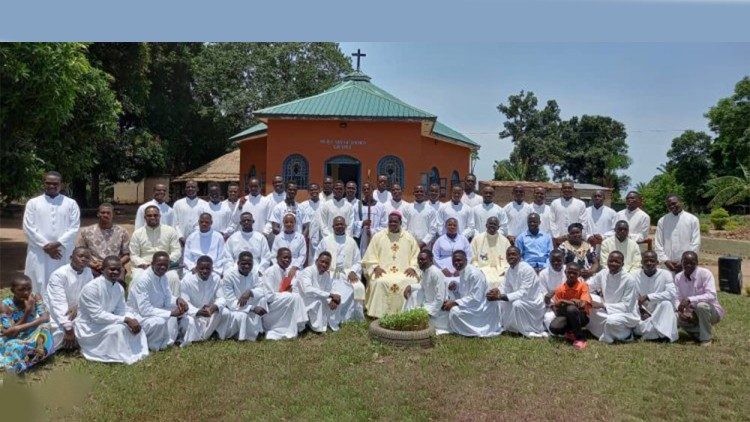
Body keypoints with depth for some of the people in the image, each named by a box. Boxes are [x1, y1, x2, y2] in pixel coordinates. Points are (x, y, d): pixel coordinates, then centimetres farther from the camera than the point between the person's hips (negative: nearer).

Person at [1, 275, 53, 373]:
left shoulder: (35, 297, -11)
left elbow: (46, 318, -23)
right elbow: (9, 333, -20)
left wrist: (20, 327, -33)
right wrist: (27, 311, -29)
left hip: (31, 336, 3)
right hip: (13, 340, -3)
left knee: (44, 326, -27)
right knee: (14, 347, -37)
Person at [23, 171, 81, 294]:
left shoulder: (71, 204, 7)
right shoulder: (33, 203, 7)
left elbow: (74, 228, 0)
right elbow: (28, 228, -1)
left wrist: (58, 243, -13)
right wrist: (45, 246, -10)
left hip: (63, 254, 0)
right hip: (39, 254, 0)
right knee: (38, 286, 1)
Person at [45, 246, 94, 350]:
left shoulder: (88, 272, -2)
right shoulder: (59, 274, -22)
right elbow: (59, 304, -26)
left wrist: (78, 306, -27)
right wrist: (68, 329, -30)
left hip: (72, 313, 6)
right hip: (54, 313, -6)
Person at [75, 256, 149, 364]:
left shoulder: (119, 288, -2)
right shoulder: (91, 287, -24)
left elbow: (121, 311, 1)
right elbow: (97, 316, -28)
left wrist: (132, 320, -22)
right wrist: (125, 320, -30)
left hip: (105, 322, 8)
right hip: (88, 327, -7)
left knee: (134, 325, -8)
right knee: (117, 329, -29)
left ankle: (137, 354, -2)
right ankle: (120, 357, -15)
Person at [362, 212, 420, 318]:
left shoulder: (409, 238, 13)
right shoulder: (378, 236, 11)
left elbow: (416, 256, 11)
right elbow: (370, 256, 7)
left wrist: (412, 267, -7)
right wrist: (376, 267, -10)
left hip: (404, 272, 1)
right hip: (383, 272, 0)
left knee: (410, 283, -31)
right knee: (379, 283, -33)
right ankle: (379, 315, -23)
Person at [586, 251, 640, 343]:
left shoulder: (629, 279, -19)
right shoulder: (603, 274, -5)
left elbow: (627, 306, -20)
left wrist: (603, 306, -25)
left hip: (627, 314, -6)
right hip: (608, 311, 6)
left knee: (612, 321, -38)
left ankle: (626, 333, -4)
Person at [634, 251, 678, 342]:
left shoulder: (665, 274, -8)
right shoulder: (636, 275, -2)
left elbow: (672, 294, -24)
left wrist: (648, 297, -27)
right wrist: (640, 308, -24)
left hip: (661, 314, -1)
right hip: (644, 314, 1)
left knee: (666, 303, -33)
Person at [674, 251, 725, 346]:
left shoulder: (705, 273, -17)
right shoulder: (678, 277, -3)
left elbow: (711, 295, -29)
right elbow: (677, 299, -3)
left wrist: (689, 299, -37)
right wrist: (680, 309, -26)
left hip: (711, 311, -4)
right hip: (692, 313, 4)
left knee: (701, 305, -37)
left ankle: (706, 338, -16)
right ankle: (700, 333, 3)